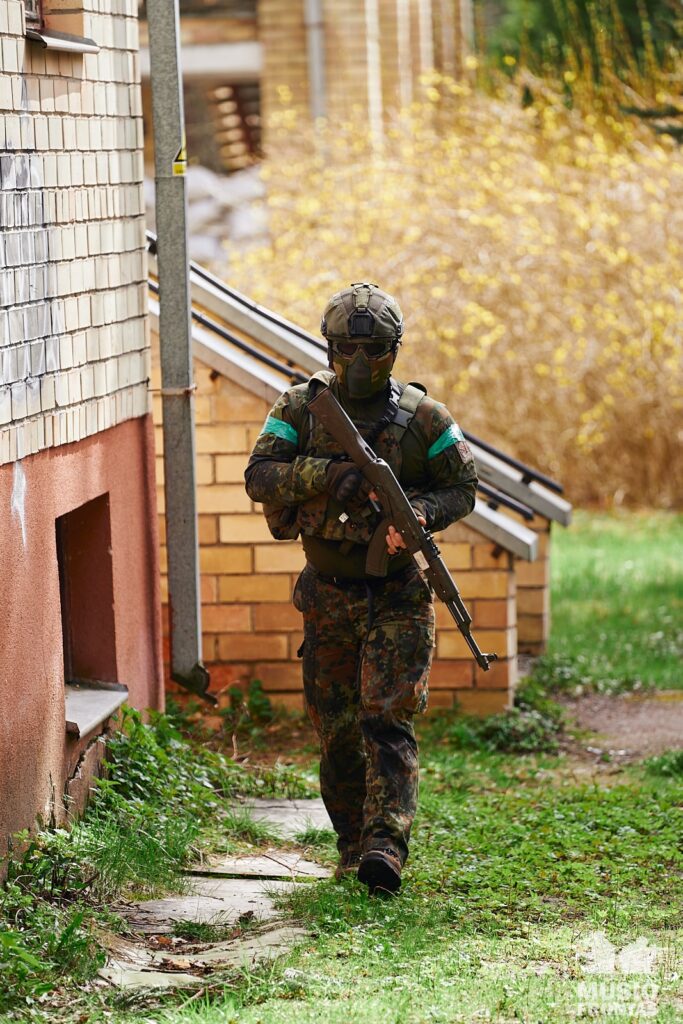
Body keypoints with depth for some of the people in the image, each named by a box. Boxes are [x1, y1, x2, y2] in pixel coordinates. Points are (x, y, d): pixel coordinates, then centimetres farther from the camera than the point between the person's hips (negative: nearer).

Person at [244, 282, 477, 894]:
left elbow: (464, 487, 4)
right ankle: (352, 845, 21)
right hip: (328, 597, 2)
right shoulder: (302, 407, -2)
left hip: (397, 597, -2)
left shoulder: (422, 417, -4)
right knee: (335, 731, 8)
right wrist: (326, 473, -26)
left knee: (387, 719, -13)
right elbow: (259, 477, -10)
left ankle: (387, 846, -19)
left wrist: (421, 513, -17)